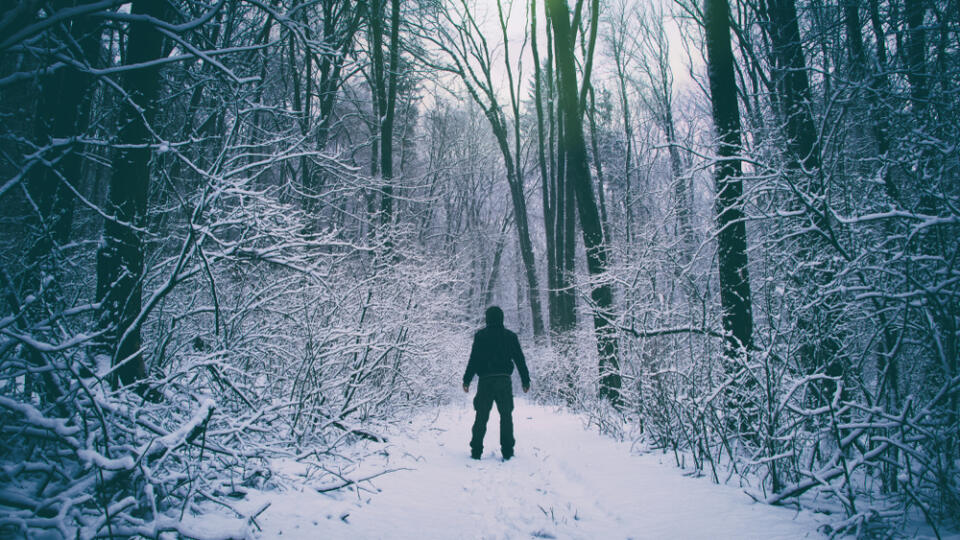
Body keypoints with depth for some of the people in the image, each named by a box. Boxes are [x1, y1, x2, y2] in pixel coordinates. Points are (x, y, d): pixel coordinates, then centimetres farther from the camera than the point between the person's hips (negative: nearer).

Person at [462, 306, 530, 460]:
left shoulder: (480, 335, 1)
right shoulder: (510, 336, 6)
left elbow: (473, 359, -4)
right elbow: (520, 360, 8)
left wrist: (467, 380, 1)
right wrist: (525, 381, 15)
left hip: (485, 381, -1)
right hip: (504, 381, 1)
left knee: (481, 416, 6)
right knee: (506, 416, 8)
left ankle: (476, 451, 5)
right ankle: (507, 452, 6)